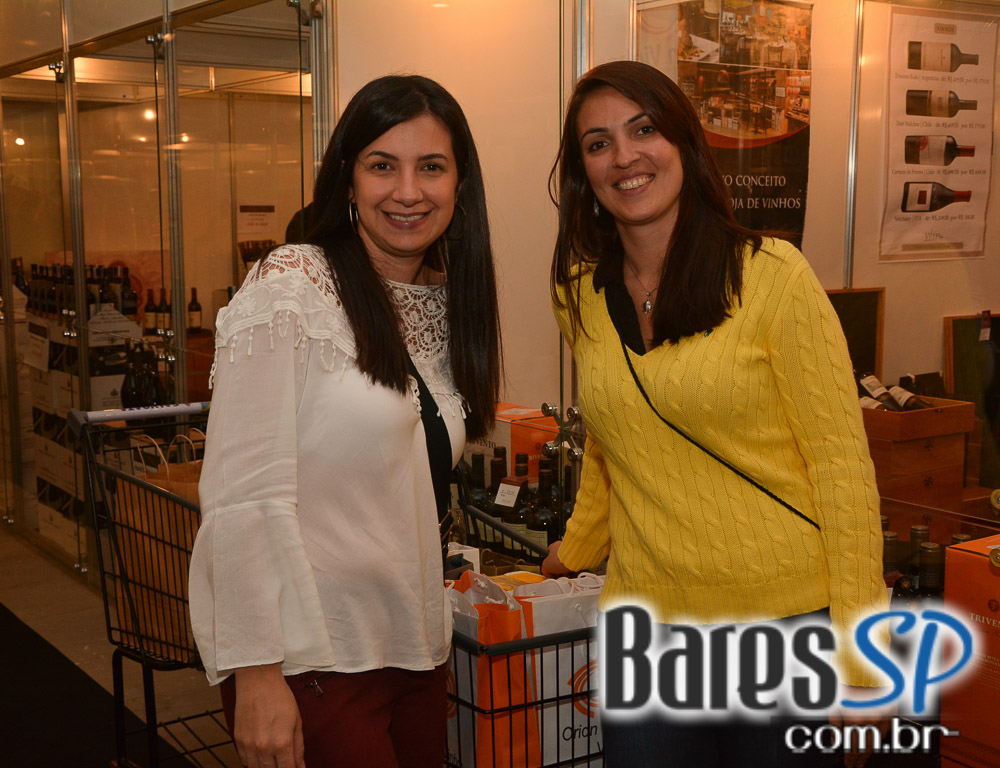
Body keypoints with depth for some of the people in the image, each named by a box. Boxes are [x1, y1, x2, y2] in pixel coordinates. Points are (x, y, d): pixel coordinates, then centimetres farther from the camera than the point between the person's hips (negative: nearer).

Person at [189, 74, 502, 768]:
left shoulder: (448, 304, 8)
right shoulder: (288, 291, -13)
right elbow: (244, 498, -17)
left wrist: (432, 640, 16)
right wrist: (256, 674, -19)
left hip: (413, 652, 7)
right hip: (307, 659, -7)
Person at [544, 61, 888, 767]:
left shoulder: (770, 275, -10)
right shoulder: (580, 297, 5)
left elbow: (841, 462, -10)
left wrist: (859, 651, -12)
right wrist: (577, 549, 26)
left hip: (787, 612, -3)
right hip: (648, 618, 4)